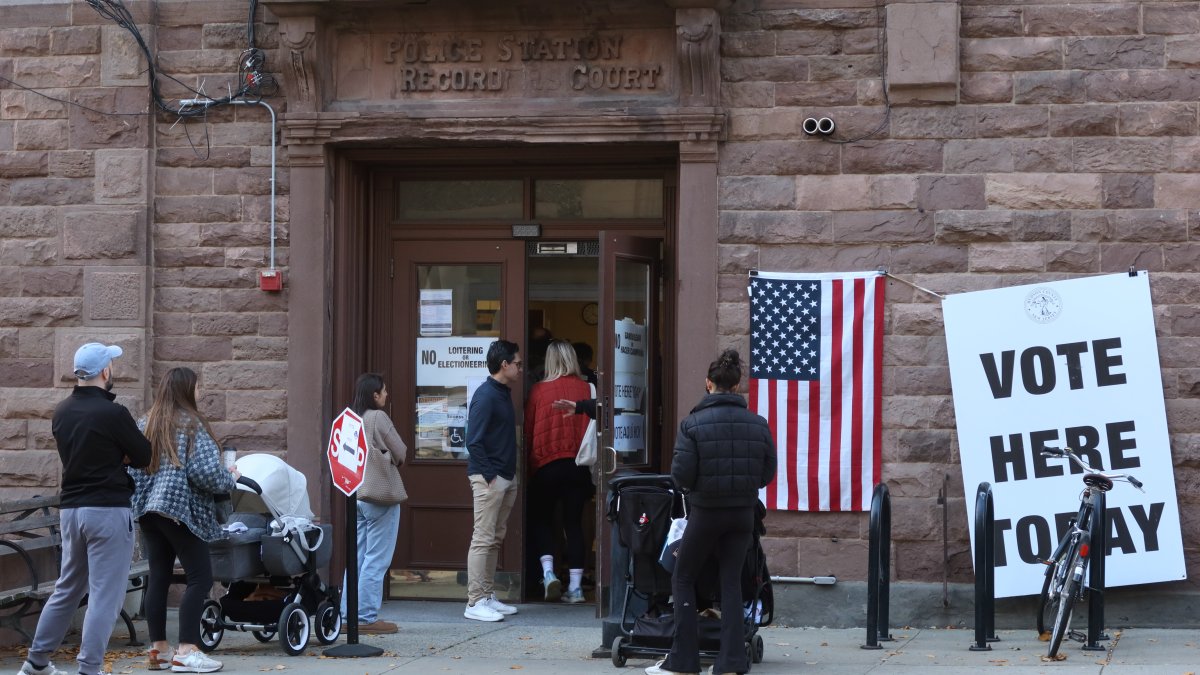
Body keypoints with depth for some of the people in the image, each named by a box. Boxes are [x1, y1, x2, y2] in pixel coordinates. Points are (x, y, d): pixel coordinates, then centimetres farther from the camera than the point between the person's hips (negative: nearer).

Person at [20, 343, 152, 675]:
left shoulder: (61, 413, 8)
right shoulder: (112, 413, -15)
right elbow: (144, 456, -6)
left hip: (70, 508, 8)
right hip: (108, 510, -8)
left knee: (67, 588, 19)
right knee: (104, 594, -2)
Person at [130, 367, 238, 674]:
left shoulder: (144, 424, 11)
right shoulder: (191, 425, -8)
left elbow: (131, 470, 11)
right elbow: (205, 473, -14)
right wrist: (230, 478, 3)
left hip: (148, 510, 7)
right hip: (181, 510, -7)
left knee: (159, 576, 10)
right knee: (200, 577, -3)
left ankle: (158, 649, 11)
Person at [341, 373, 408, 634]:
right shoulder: (378, 418, -11)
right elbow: (400, 453, -7)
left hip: (355, 494, 7)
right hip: (381, 494, -7)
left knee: (358, 556, 13)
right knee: (377, 559, -3)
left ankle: (348, 613, 14)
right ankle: (366, 616, -4)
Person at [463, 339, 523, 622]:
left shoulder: (504, 394, 15)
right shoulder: (485, 395, -14)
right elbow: (473, 440, -18)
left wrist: (510, 476, 14)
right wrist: (489, 476, -18)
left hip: (506, 477, 9)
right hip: (488, 478, -9)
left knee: (495, 540, 12)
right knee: (483, 539, -7)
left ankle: (488, 597, 19)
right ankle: (475, 603, -6)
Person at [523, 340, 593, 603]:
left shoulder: (539, 390, -4)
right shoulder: (586, 389, -2)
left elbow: (528, 430, 1)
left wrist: (529, 461, 13)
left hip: (546, 464, -1)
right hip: (579, 464, 1)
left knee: (540, 517, 14)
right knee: (574, 522, 7)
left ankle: (548, 571, -5)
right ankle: (575, 586, 5)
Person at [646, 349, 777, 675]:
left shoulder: (693, 423, -12)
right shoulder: (758, 424, -1)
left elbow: (681, 474, -15)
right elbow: (767, 473, 3)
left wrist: (693, 486, 7)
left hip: (706, 513, -3)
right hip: (742, 514, 3)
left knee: (682, 579, 11)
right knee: (731, 583, 10)